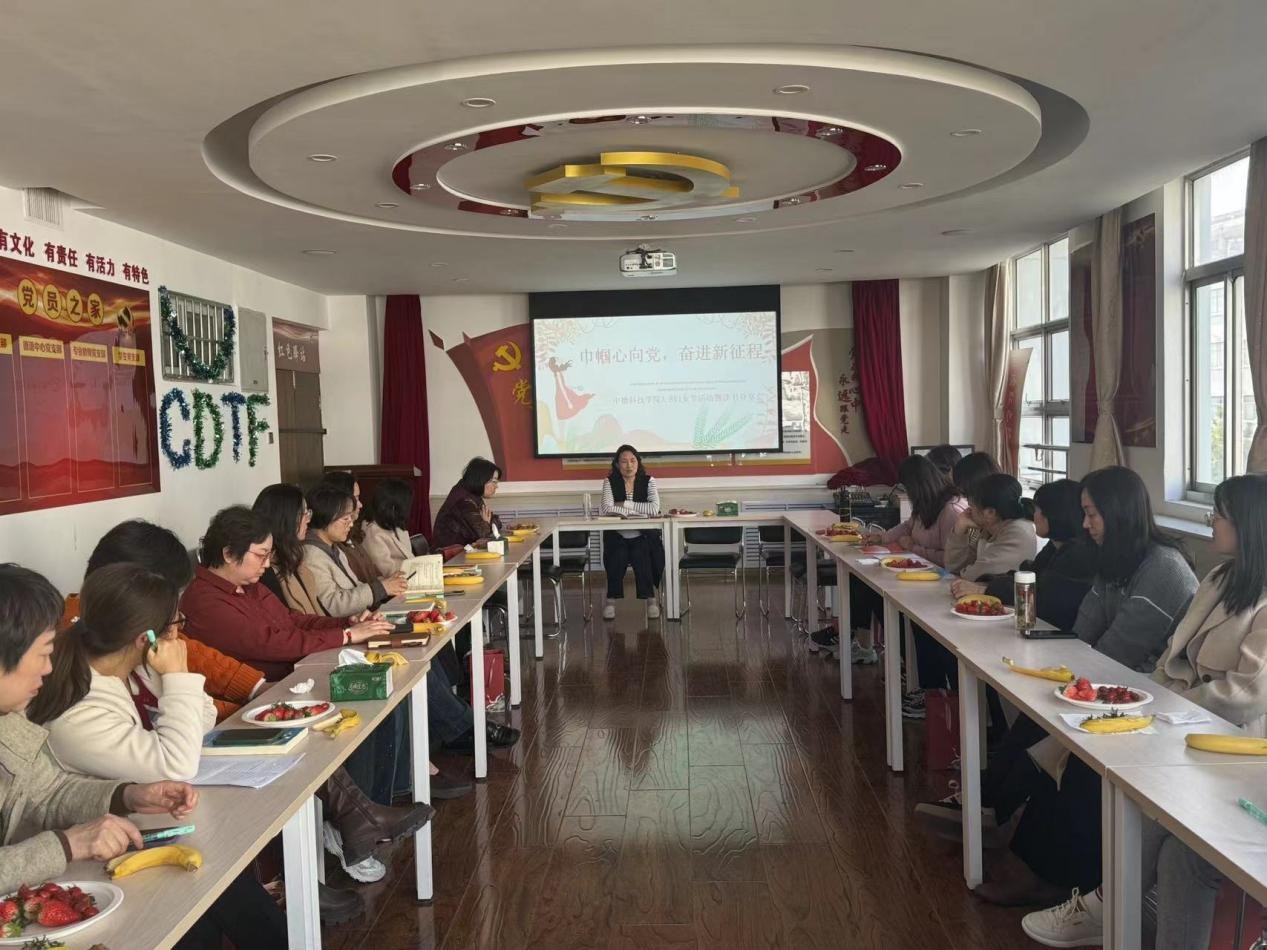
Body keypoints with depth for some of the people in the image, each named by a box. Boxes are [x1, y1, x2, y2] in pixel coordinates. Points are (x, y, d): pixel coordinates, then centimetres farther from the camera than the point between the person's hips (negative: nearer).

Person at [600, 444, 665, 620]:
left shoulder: (648, 481, 2)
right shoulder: (610, 482, 1)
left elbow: (654, 508, -13)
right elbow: (607, 509, -16)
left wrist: (626, 504, -13)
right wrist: (639, 512, -18)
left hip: (643, 536, 0)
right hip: (617, 536, 0)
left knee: (640, 555, -30)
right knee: (617, 557, -29)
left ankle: (650, 598, -14)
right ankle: (611, 599, -12)